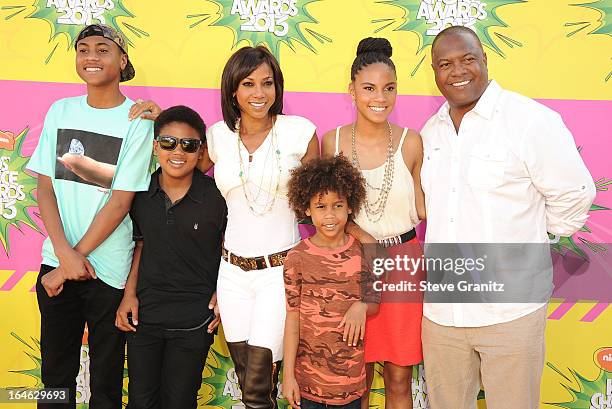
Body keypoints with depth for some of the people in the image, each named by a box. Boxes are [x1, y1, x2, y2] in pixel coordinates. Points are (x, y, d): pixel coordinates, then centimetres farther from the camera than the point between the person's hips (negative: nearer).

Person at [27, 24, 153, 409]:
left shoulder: (138, 121, -8)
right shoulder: (60, 111, 5)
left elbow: (120, 202, -11)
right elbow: (45, 188, 3)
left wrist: (76, 258, -10)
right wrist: (65, 254, -9)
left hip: (109, 270, -3)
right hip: (57, 261, 4)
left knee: (106, 378, 11)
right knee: (56, 370, 16)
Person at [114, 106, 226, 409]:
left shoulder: (217, 196, -14)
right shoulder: (141, 192, -3)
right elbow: (141, 243, 9)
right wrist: (129, 294, 2)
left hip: (194, 320, -3)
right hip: (143, 313, 3)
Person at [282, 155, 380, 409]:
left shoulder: (362, 251, -3)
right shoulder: (298, 258, -8)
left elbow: (374, 304, 7)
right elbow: (292, 320, -4)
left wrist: (361, 306, -16)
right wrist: (288, 375, -4)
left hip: (351, 374, 2)